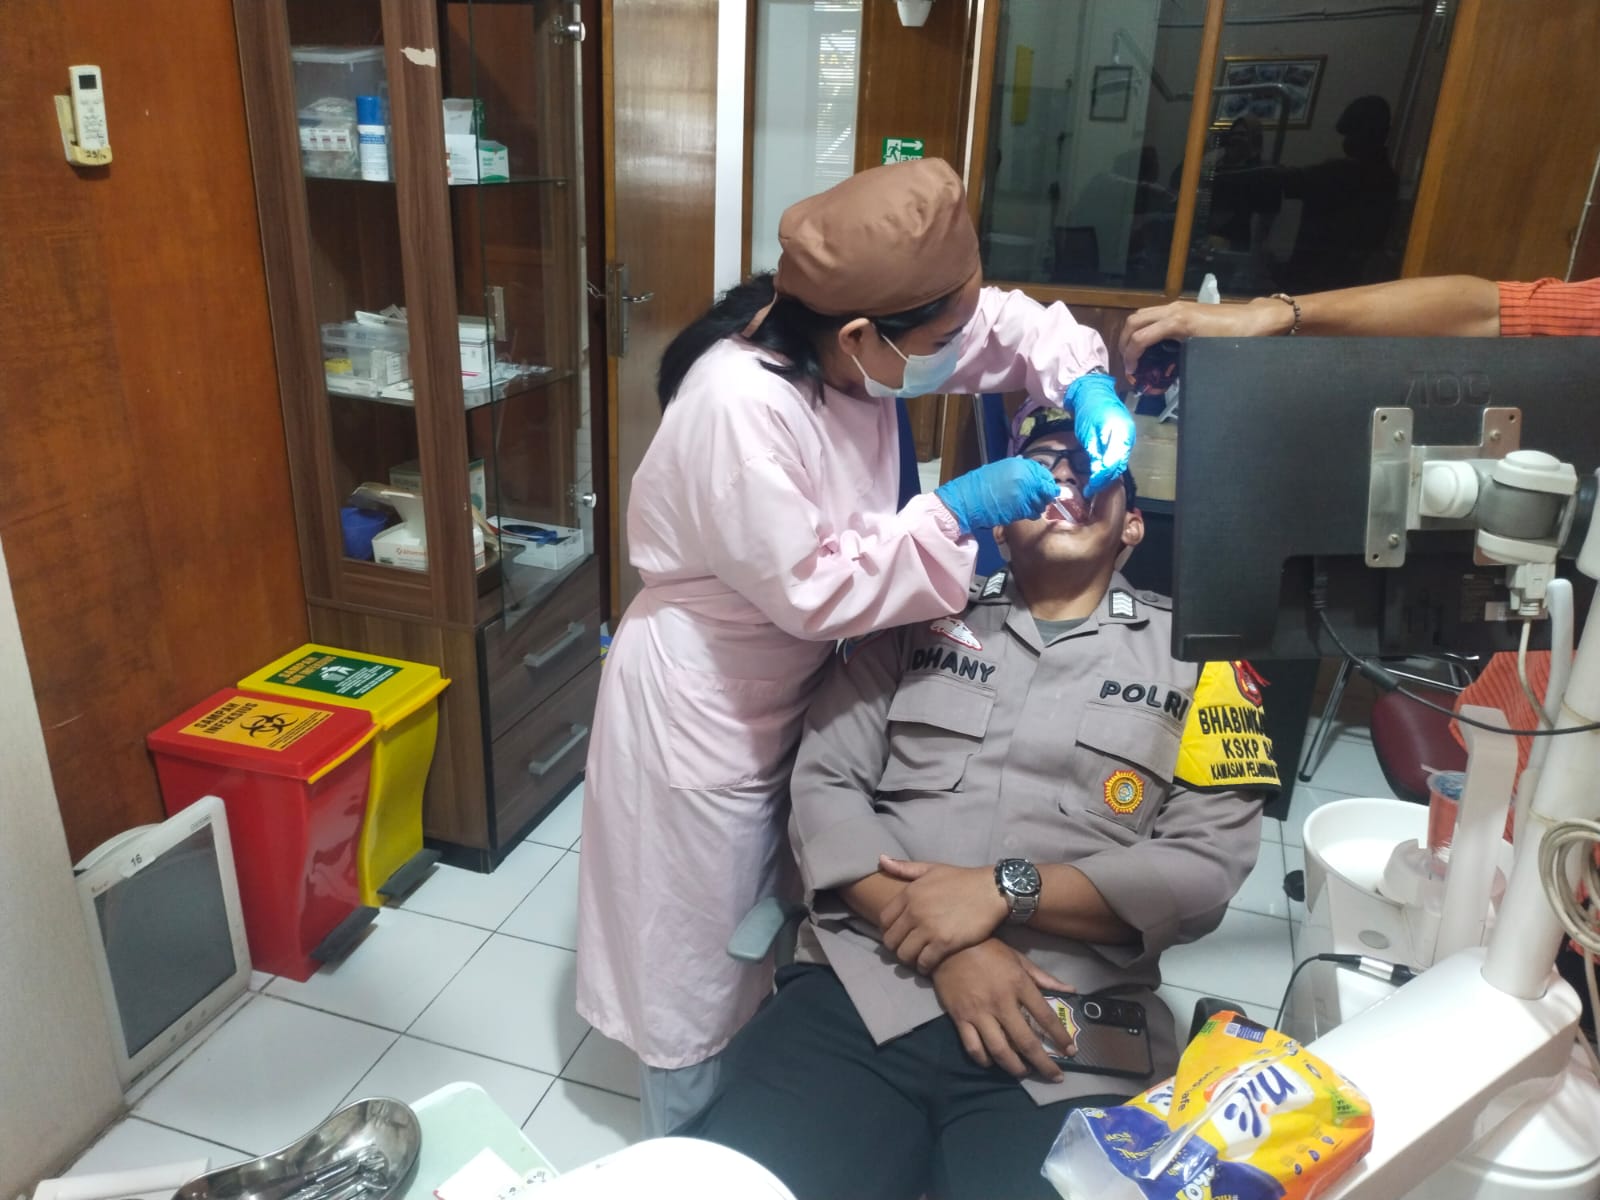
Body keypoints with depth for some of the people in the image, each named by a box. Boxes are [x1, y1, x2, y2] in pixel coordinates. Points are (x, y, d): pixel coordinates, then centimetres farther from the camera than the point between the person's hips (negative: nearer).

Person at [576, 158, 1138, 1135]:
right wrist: (957, 512, -25)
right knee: (703, 958, 14)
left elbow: (1009, 323, 6)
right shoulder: (740, 405, -33)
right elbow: (816, 589, -29)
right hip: (706, 712, -8)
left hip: (792, 691, 8)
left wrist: (1089, 384, -11)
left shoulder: (864, 335, -9)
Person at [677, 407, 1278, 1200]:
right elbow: (823, 785, 3)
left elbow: (1209, 866, 0)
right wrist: (943, 946, -10)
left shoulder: (1193, 652, 10)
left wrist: (1005, 891, -12)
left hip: (1064, 1040, -1)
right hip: (863, 987, 2)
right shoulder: (920, 616, 12)